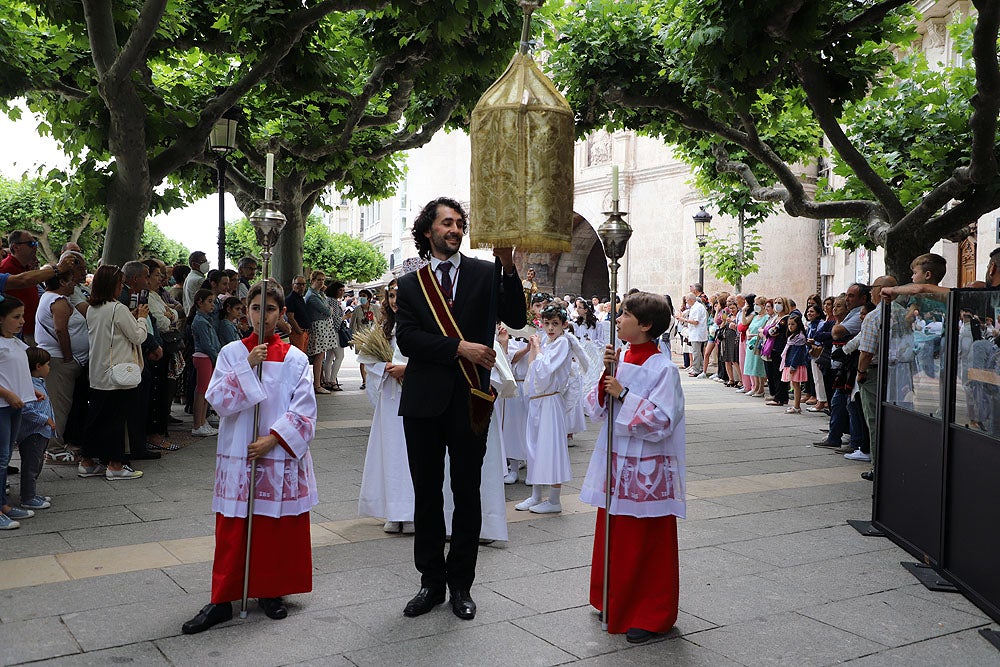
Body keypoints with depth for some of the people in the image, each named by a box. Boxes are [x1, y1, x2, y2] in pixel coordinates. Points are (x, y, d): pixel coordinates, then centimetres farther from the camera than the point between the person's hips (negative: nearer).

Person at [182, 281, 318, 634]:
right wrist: (248, 366, -17)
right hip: (238, 458, 0)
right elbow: (218, 400, -8)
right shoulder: (231, 353, 2)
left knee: (277, 527, 8)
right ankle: (222, 599, 13)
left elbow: (304, 410, -5)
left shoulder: (295, 359, 0)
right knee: (232, 529, 3)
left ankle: (271, 592, 24)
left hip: (281, 457, 0)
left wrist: (273, 439, -14)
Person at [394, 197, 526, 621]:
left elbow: (516, 319, -8)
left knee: (467, 495, 7)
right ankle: (431, 581, 23)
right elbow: (406, 338, -5)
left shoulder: (485, 274, 4)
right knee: (427, 494, 10)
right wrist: (458, 348, -16)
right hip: (424, 401, 2)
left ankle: (461, 584, 20)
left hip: (469, 400, -1)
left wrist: (509, 268, -20)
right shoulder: (410, 284, 8)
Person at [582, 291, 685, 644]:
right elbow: (596, 410, 6)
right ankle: (615, 604, 34)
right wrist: (606, 375, -9)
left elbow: (661, 422, -21)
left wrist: (623, 394, -21)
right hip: (614, 463, 7)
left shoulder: (663, 369, -14)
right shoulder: (620, 359, 6)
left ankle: (651, 616, 19)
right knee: (614, 538, 17)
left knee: (646, 545, 4)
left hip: (646, 472, -7)